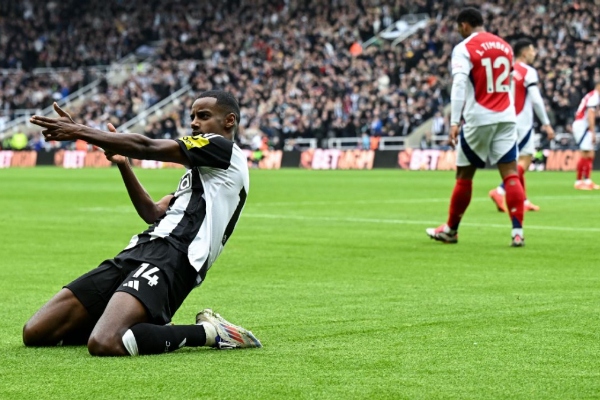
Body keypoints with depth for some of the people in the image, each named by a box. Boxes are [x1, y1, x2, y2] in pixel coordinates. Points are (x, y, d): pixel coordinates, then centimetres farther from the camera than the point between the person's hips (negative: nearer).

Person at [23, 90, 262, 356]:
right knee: (35, 333, -1)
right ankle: (151, 328, 11)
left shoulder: (224, 150, 0)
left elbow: (146, 148, -5)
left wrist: (79, 131, -4)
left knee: (104, 343, -35)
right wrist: (122, 163, 16)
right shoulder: (201, 169, 30)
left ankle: (208, 333, -11)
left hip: (170, 257, -10)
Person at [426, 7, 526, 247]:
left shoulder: (463, 49, -6)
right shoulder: (505, 46, 13)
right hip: (506, 117, 4)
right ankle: (518, 232, -12)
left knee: (464, 176, 8)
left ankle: (451, 230, 20)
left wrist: (454, 122, -20)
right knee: (510, 174, -2)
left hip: (478, 119, -4)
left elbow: (459, 85, -16)